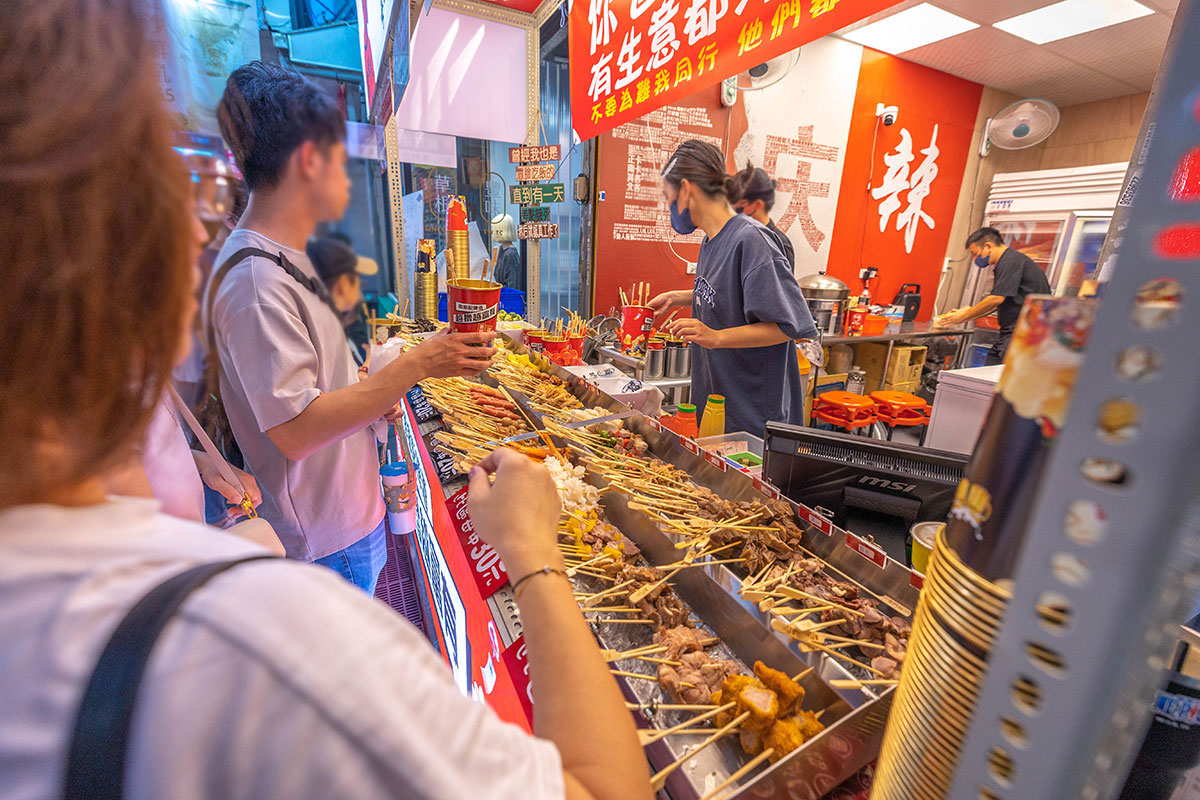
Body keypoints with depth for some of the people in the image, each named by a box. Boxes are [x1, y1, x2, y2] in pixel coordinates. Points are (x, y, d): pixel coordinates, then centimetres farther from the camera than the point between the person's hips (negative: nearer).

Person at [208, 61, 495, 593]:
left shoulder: (284, 259, 9)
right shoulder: (255, 279, -24)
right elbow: (296, 431, -27)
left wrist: (373, 391, 6)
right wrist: (416, 365, -28)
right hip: (324, 543, -9)